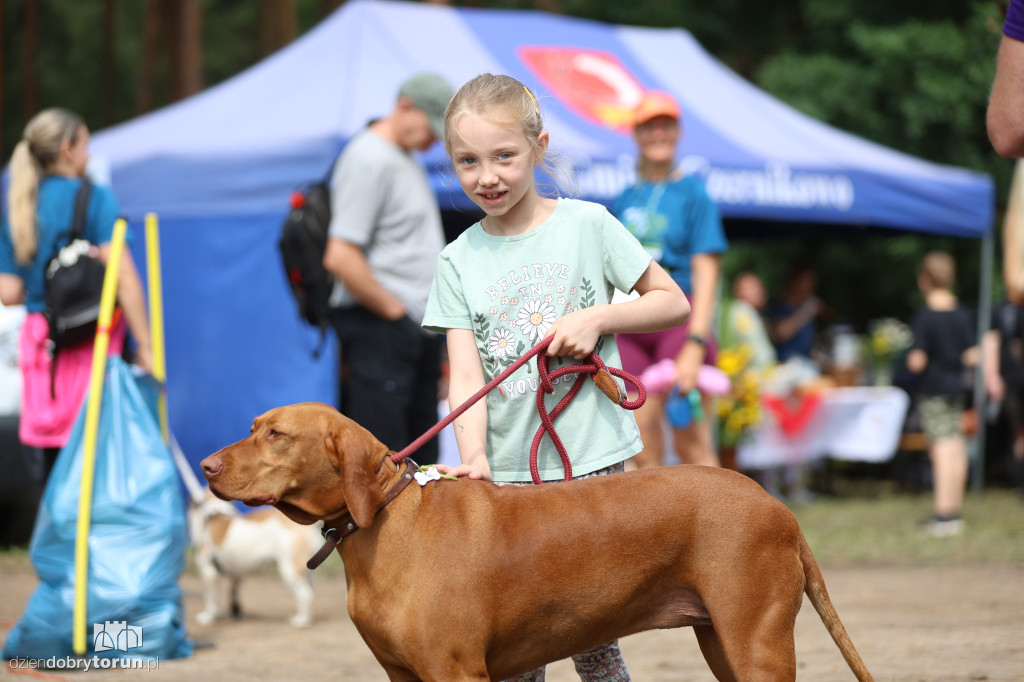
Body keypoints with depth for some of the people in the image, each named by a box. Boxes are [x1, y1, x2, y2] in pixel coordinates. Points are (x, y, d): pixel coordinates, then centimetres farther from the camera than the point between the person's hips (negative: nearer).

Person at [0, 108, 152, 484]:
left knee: (53, 463, 6)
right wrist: (145, 347, -11)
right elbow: (123, 278, -12)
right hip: (95, 343, -5)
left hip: (39, 341, 5)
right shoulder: (95, 199, -4)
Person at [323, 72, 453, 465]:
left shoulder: (405, 158, 17)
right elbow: (340, 258, -21)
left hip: (418, 327, 10)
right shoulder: (369, 159, -13)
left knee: (421, 459, 9)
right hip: (379, 328, -10)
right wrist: (394, 310, -14)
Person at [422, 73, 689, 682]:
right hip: (504, 476, 2)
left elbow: (675, 305, 7)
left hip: (590, 464, -2)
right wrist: (474, 459, -21)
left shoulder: (587, 225, 0)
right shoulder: (459, 261, 5)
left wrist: (597, 318, -10)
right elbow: (466, 376, -4)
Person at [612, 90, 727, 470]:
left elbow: (706, 272, -6)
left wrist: (695, 344, -16)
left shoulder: (692, 193, 1)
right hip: (630, 328, 4)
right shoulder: (625, 199, 15)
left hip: (679, 318, -4)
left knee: (692, 444, -10)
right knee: (643, 451, 0)